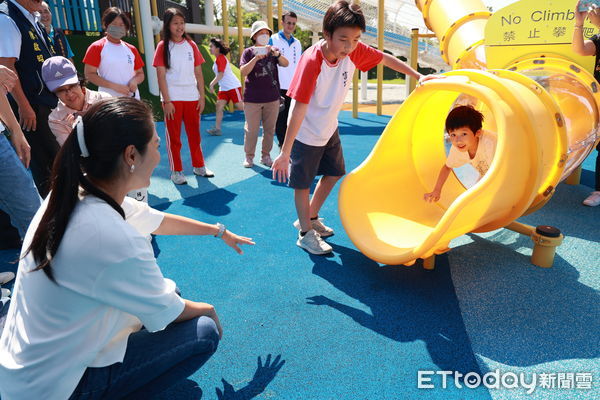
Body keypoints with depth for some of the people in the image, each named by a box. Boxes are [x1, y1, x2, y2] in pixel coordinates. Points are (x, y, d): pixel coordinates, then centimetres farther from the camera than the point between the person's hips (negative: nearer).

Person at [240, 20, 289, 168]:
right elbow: (243, 72, -11)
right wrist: (257, 57, -21)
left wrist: (275, 53, -24)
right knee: (251, 129, 0)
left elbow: (285, 64, -6)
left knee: (269, 129, 8)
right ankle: (249, 156, 13)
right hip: (252, 98, -3)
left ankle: (266, 156, 19)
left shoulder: (273, 51, 9)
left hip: (272, 97, 3)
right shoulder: (249, 52, 1)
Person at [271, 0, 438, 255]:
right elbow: (298, 107, -33)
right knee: (303, 184, 6)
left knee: (333, 174, 19)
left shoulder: (354, 51, -14)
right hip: (305, 135, -7)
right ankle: (305, 234, 25)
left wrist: (418, 76, 5)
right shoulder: (312, 61, -31)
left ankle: (310, 218, 40)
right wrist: (285, 152, -33)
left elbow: (385, 59, 4)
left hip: (329, 130, 7)